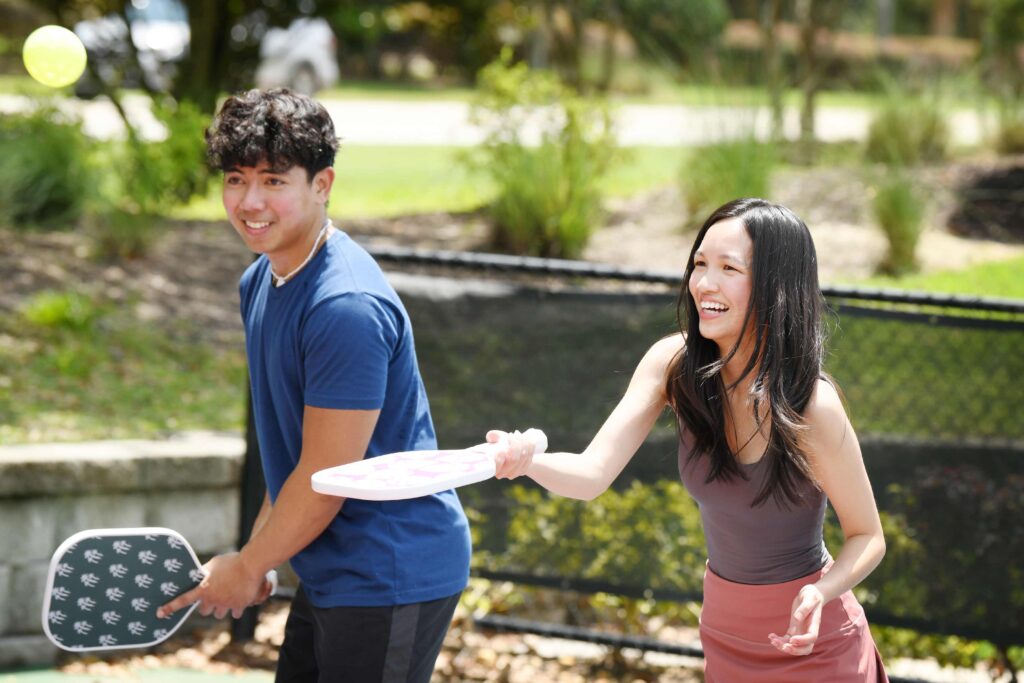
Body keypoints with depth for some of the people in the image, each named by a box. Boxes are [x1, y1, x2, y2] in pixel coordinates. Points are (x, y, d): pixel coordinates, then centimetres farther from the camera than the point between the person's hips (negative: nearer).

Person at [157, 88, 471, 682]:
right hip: (329, 576, 10)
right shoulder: (261, 282, 7)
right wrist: (258, 552, 13)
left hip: (391, 579, -9)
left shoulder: (348, 308, -24)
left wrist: (246, 569, -9)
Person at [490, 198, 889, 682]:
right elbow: (592, 474, -20)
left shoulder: (811, 406, -24)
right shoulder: (675, 364, -12)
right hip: (726, 638, 5)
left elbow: (867, 537, -12)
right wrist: (527, 461, -40)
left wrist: (819, 594, -32)